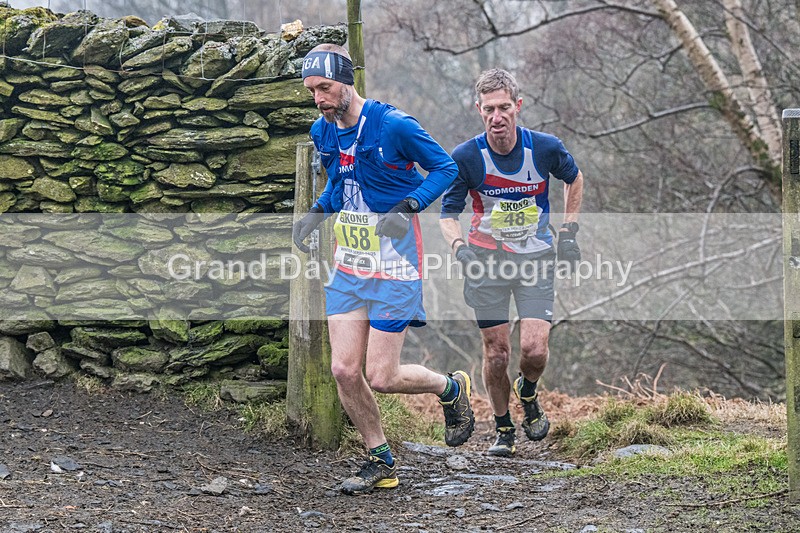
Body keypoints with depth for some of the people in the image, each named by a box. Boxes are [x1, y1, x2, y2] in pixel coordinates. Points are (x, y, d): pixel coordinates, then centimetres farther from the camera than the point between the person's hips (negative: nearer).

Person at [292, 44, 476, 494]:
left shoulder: (393, 125, -16)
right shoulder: (322, 132, 4)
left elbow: (445, 168, -7)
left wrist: (407, 207, -21)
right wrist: (316, 213, 3)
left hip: (394, 267, -6)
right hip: (348, 266, 6)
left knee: (381, 377, -6)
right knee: (344, 370, -2)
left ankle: (452, 388, 24)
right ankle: (381, 463, 16)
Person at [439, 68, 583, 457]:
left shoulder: (545, 147, -12)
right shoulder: (465, 157, -14)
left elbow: (574, 179, 10)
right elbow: (448, 213, -5)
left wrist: (568, 231, 8)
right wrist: (459, 247, -24)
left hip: (536, 258, 0)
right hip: (487, 260, 0)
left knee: (534, 349, -12)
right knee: (496, 353, 1)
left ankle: (528, 394, 22)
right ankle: (503, 429, 23)